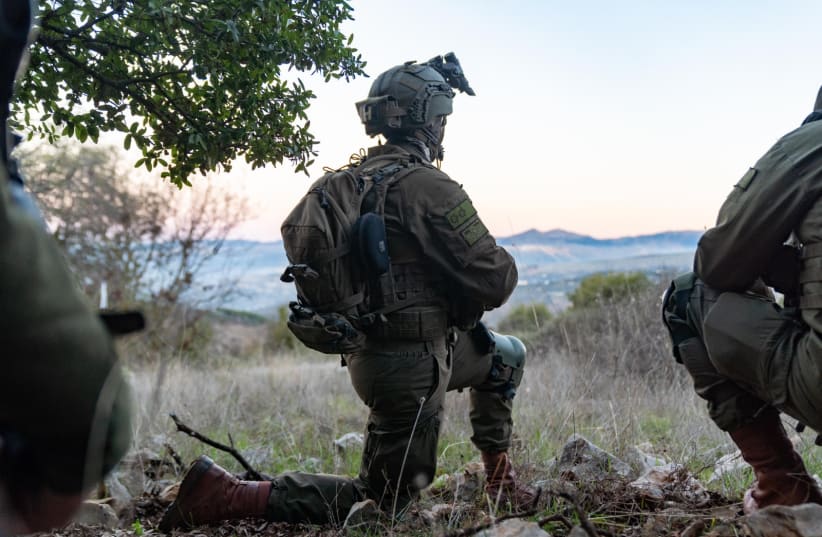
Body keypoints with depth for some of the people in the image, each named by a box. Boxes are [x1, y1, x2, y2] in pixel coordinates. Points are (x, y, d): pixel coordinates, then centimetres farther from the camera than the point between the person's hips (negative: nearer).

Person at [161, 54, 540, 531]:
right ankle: (226, 495, 0)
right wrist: (504, 269, 5)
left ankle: (502, 485, 35)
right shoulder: (428, 187, -20)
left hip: (367, 347, 9)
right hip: (411, 361, -9)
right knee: (383, 502, 7)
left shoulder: (355, 180, 7)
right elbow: (495, 278, -21)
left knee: (508, 356, 27)